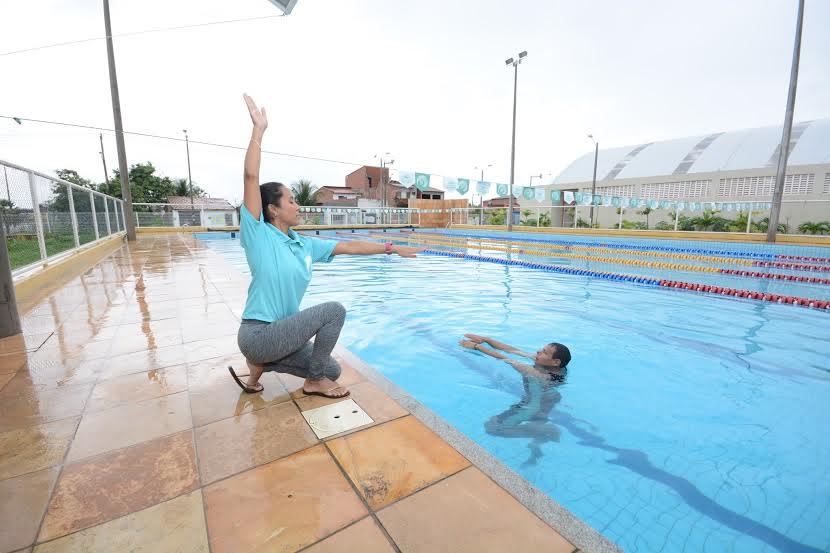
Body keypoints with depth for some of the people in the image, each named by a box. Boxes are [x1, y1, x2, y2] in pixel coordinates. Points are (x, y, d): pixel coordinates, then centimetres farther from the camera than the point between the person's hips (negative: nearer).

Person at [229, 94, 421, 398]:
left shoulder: (305, 244, 6)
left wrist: (392, 248, 5)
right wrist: (258, 129, -17)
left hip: (280, 332, 7)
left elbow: (348, 246, 5)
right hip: (258, 334, -7)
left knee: (333, 370, 6)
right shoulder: (258, 235, -12)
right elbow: (251, 177, -21)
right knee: (334, 310, -17)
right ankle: (315, 381, 0)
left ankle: (262, 364, 16)